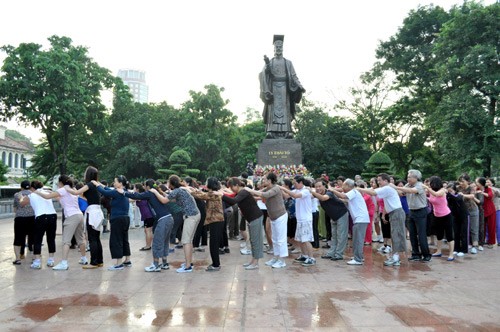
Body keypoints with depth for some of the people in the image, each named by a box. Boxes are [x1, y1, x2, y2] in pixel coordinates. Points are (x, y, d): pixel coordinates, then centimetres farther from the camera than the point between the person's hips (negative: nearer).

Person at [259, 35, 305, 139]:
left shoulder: (288, 63, 14)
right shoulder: (269, 62, 12)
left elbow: (294, 76, 7)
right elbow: (263, 75, -4)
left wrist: (300, 86, -8)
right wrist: (267, 63, -21)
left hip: (284, 88, 0)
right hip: (273, 88, 0)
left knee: (285, 109, -5)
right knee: (272, 109, -7)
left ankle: (287, 132, -9)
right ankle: (270, 131, -11)